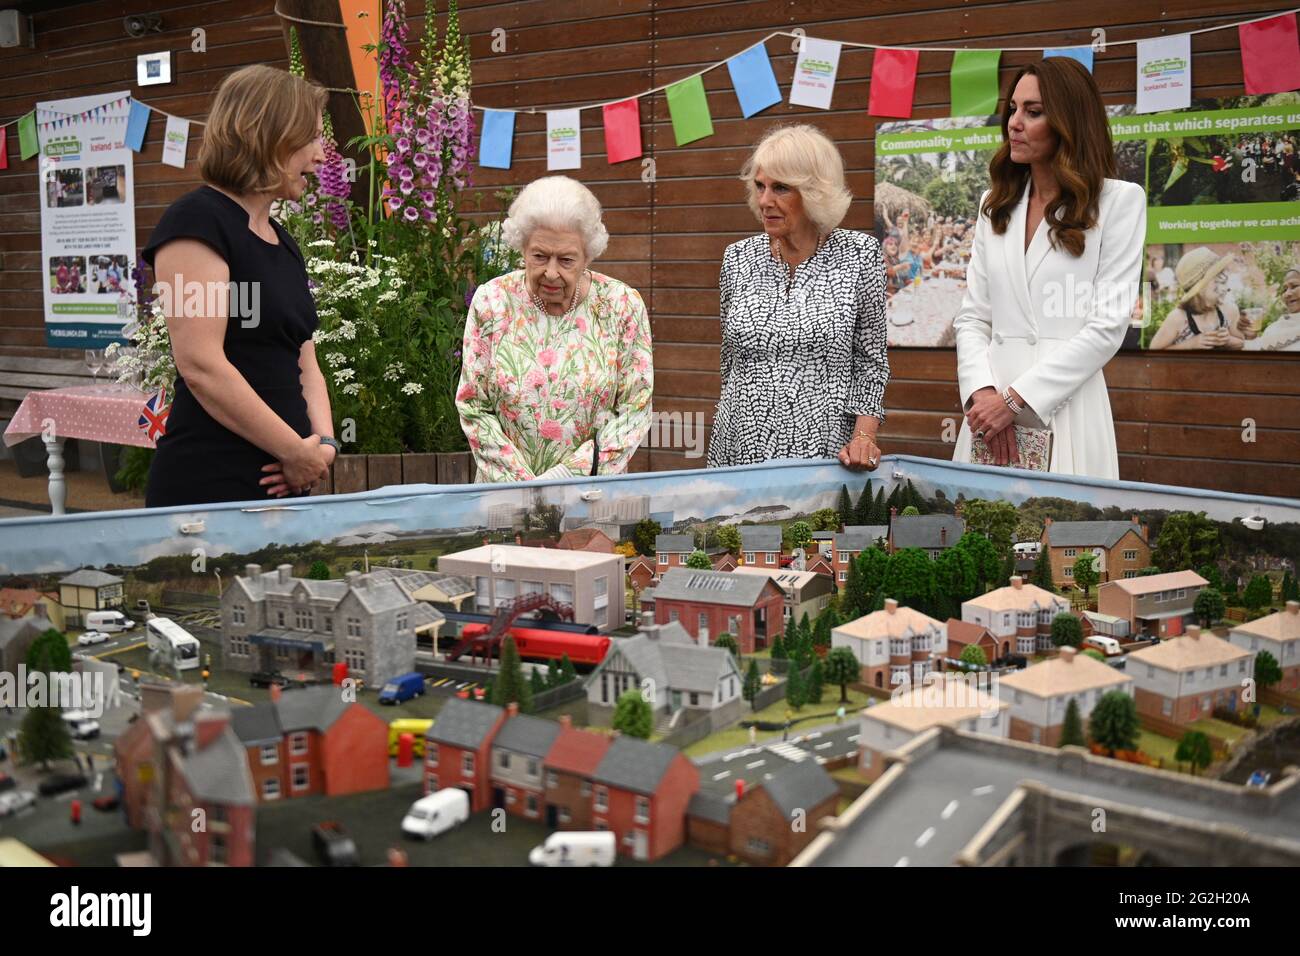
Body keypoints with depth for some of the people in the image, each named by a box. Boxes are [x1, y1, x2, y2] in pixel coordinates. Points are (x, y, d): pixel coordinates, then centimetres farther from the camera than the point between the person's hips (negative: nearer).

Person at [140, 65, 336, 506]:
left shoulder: (284, 243, 17)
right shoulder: (196, 221, -9)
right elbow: (202, 367, -17)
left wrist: (323, 444, -2)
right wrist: (297, 452, -13)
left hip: (282, 485, 8)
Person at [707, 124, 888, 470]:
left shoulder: (859, 254, -3)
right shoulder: (738, 258, 4)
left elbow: (870, 361, -1)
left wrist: (864, 436, -11)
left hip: (824, 451, -2)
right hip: (741, 449, 2)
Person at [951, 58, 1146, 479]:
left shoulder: (1119, 201, -1)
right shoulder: (996, 205, 14)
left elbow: (1108, 326, -8)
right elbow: (972, 317, 10)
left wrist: (1014, 398, -13)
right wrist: (982, 392, -10)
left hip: (1064, 406, -4)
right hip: (990, 401, 4)